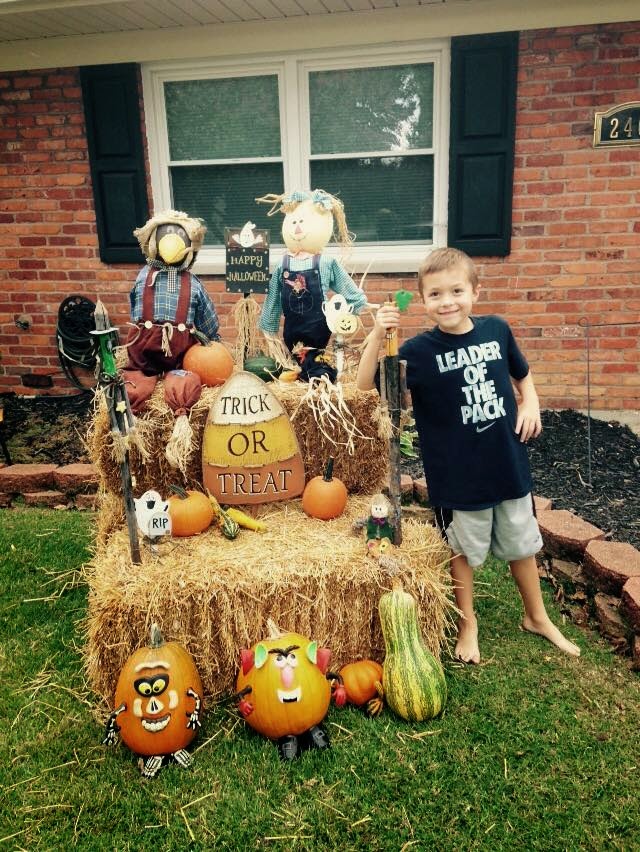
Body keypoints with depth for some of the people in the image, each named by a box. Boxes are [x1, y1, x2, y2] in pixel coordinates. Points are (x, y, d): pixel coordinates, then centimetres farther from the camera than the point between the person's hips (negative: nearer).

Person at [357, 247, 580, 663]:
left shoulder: (497, 329, -4)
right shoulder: (420, 350, -14)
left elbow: (521, 372, 14)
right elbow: (367, 384, -17)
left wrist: (531, 404, -2)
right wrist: (377, 336, -29)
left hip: (509, 462, 4)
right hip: (458, 473, -3)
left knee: (522, 543, 21)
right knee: (464, 550, 14)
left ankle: (537, 617, 43)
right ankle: (467, 622, 38)